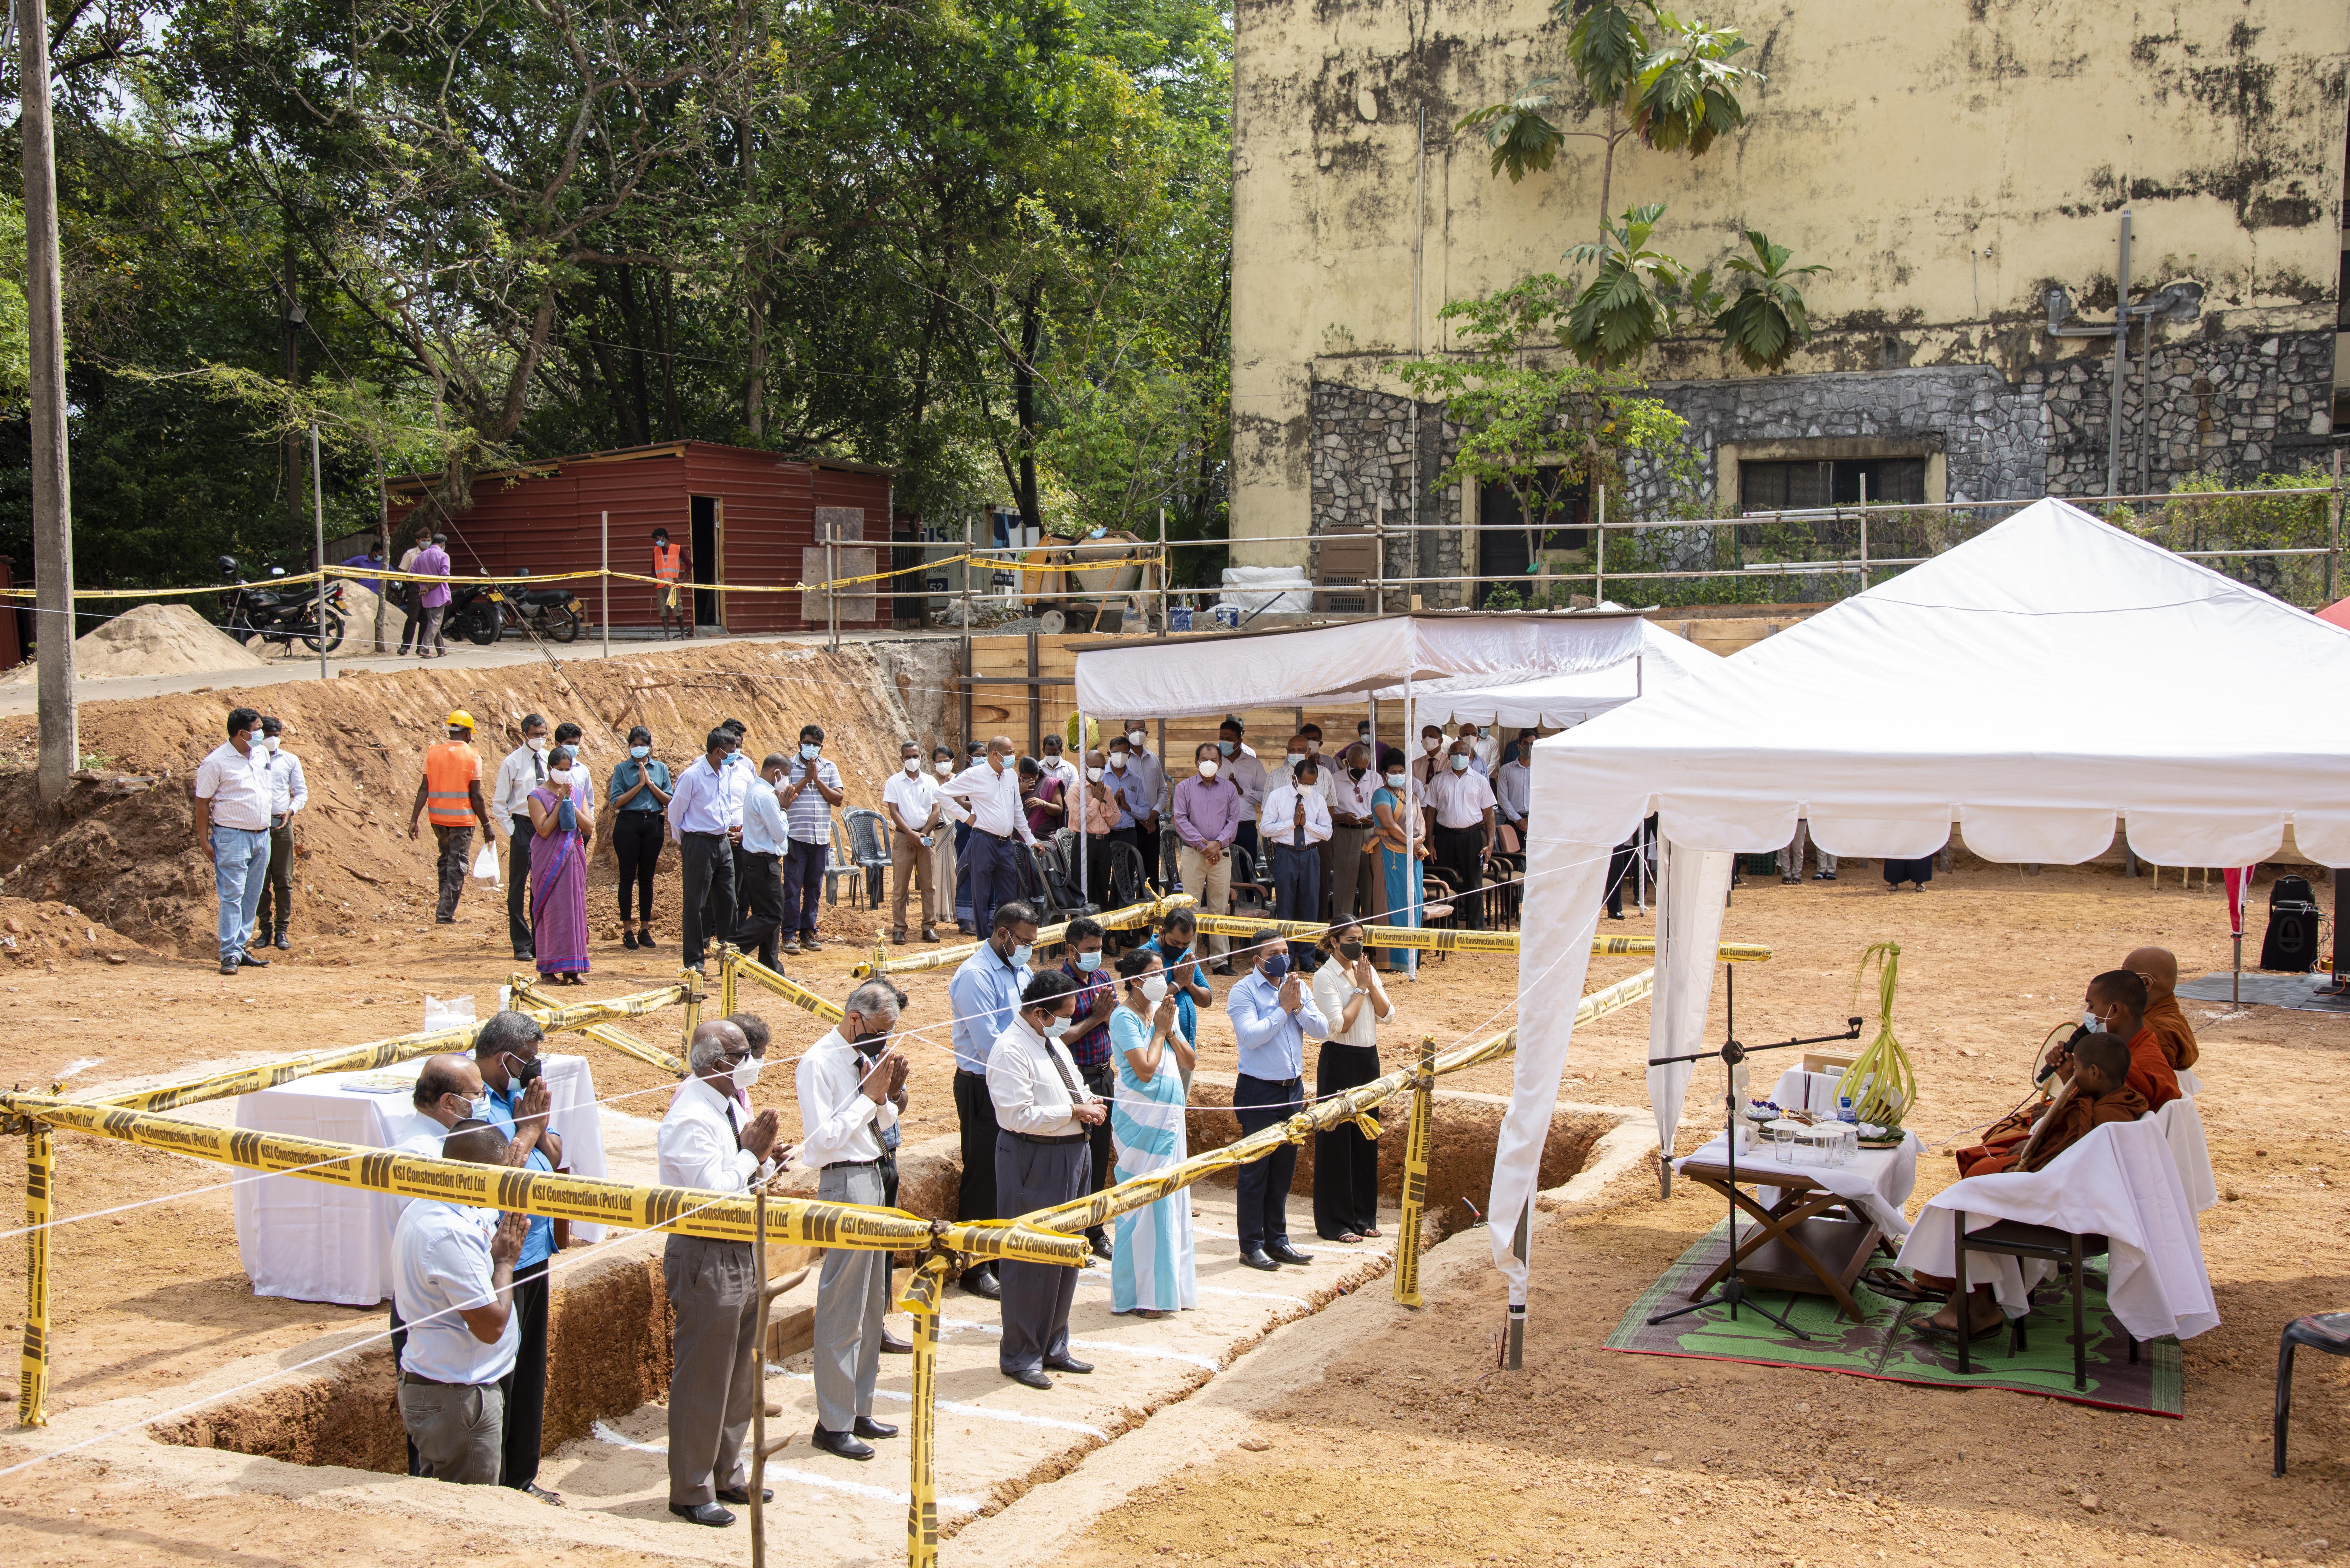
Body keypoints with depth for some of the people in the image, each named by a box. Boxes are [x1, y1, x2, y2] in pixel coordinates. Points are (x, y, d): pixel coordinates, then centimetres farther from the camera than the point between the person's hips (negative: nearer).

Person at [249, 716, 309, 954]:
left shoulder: (290, 761, 10)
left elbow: (302, 792, 10)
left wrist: (290, 811, -7)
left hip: (282, 825, 1)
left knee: (284, 881, 0)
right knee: (260, 881, 1)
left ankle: (281, 931, 5)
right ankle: (265, 929, 9)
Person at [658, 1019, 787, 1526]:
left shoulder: (733, 1106, 8)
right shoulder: (691, 1118, -21)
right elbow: (714, 1192, -25)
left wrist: (763, 1161, -2)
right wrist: (750, 1154, -16)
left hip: (744, 1252, 9)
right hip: (706, 1261, -9)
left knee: (740, 1375, 18)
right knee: (702, 1379, 1)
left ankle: (726, 1474, 32)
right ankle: (691, 1491, 14)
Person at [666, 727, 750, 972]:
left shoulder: (727, 774, 8)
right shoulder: (692, 776, -12)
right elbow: (675, 813, -4)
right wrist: (682, 842, 5)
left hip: (724, 843, 7)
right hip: (700, 844, -7)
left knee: (727, 901, 9)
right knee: (697, 903, -1)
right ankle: (694, 960, 4)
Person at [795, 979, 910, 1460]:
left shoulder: (866, 1057, 11)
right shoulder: (819, 1064, -14)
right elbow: (823, 1139, -19)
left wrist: (888, 1093, -2)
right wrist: (870, 1095, -16)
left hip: (872, 1177, 9)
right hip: (844, 1184, -9)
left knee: (871, 1306, 15)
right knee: (843, 1311, -4)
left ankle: (859, 1411, 25)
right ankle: (833, 1424, 5)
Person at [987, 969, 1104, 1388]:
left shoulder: (1053, 1042, 14)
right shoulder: (1011, 1051, -17)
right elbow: (1018, 1115, -24)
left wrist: (1089, 1102, 2)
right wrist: (1073, 1111, -20)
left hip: (1073, 1155, 10)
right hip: (1035, 1162, -10)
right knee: (1032, 1260, -2)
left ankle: (1053, 1348, 28)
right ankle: (1020, 1357, 10)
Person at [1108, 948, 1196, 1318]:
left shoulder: (1162, 1010, 10)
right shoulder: (1125, 1017, -12)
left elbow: (1191, 1062, 8)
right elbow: (1145, 1069, -21)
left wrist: (1170, 1030, -5)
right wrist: (1159, 1030, -10)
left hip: (1170, 1120, 8)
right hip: (1141, 1122, -8)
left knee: (1171, 1200, 12)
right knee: (1144, 1203, -4)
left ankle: (1168, 1284, 22)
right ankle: (1139, 1296, 3)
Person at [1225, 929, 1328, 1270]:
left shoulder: (1298, 986, 7)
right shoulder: (1243, 991, -10)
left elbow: (1322, 1029, 1)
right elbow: (1251, 1035, -22)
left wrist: (1299, 1006, -14)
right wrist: (1283, 1007, -17)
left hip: (1293, 1088, 6)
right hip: (1259, 1091, -6)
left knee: (1284, 1169, 14)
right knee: (1255, 1170, 1)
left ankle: (1277, 1240, 24)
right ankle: (1252, 1245, 9)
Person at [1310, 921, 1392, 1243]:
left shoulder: (1367, 970, 10)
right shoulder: (1325, 976, -10)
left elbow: (1387, 1014, 4)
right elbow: (1340, 1024, -17)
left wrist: (1370, 985, -9)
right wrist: (1359, 989, -11)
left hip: (1368, 1059, 7)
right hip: (1339, 1061, -6)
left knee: (1365, 1138, 11)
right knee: (1337, 1140, -1)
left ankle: (1363, 1216, 20)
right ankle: (1334, 1223, 6)